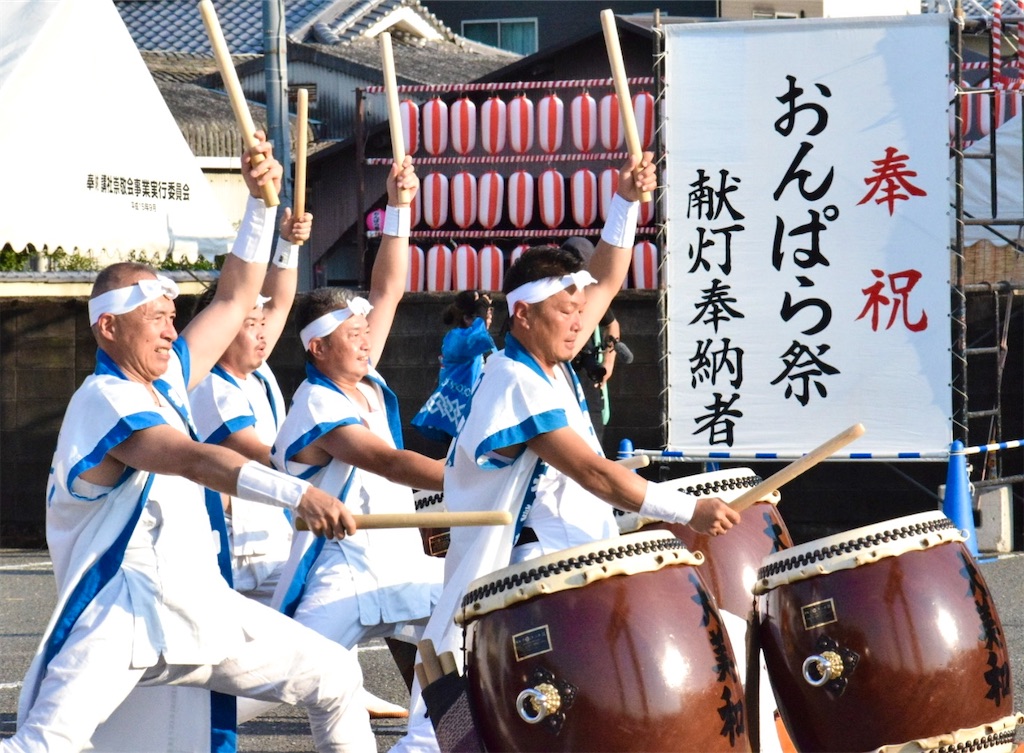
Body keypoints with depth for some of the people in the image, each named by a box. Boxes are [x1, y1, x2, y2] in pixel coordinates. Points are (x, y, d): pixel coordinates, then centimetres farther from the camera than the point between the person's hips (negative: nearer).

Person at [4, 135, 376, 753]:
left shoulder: (168, 377, 13)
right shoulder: (104, 400, -13)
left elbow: (235, 300, 21)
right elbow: (193, 460, -29)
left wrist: (262, 200, 10)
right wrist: (298, 494, -43)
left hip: (201, 608, 9)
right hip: (120, 613, -9)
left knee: (335, 677, 5)